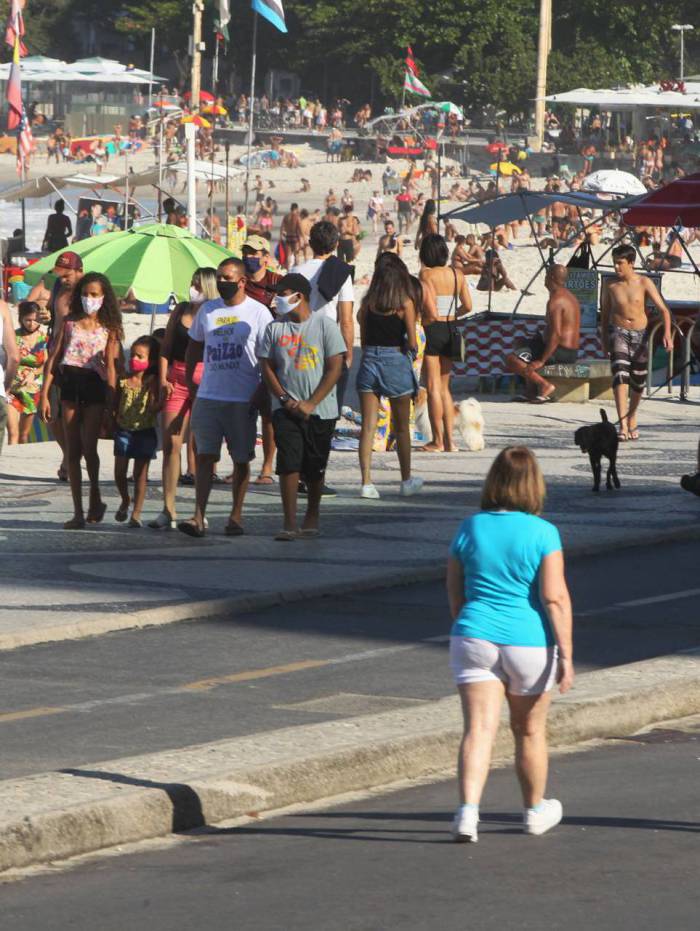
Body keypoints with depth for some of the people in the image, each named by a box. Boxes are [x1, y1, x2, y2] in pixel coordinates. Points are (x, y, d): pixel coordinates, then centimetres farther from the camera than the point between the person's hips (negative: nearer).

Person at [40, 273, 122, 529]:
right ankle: (78, 513, 5)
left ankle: (95, 499, 13)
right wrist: (44, 395, 0)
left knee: (89, 446, -12)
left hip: (95, 386, -2)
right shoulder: (69, 322, 8)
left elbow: (110, 365, -1)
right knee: (72, 451, 2)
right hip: (70, 385, 2)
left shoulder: (108, 328, 5)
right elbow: (53, 358, 6)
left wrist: (111, 400, -10)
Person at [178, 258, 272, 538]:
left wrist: (262, 392, -7)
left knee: (241, 459, 5)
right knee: (205, 455, -6)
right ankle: (199, 517, -10)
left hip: (242, 399, -3)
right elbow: (194, 346, 22)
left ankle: (236, 517, 15)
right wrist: (189, 380, 15)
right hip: (207, 396, 3)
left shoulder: (258, 313, -3)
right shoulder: (207, 310, 10)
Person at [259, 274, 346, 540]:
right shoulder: (275, 328, 6)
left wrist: (311, 404, -13)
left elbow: (334, 368, -6)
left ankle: (312, 517, 28)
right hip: (286, 409, 1)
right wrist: (284, 399, -8)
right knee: (288, 463, -12)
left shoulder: (325, 326, -2)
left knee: (315, 468, 9)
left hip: (319, 411, -1)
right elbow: (267, 368, 7)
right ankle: (290, 523, -13)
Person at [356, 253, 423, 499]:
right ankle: (406, 481, 23)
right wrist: (411, 350, 12)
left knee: (368, 426, 2)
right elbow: (412, 342, -9)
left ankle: (366, 482, -5)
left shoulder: (368, 302, 0)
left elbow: (363, 339, 4)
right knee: (401, 427, 13)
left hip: (370, 360, 2)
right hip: (396, 361, -2)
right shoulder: (405, 303, -8)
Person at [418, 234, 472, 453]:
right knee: (444, 387, 14)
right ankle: (449, 440, 10)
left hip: (432, 329, -6)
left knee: (433, 387, -1)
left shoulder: (427, 275, -12)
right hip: (451, 329, 6)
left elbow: (430, 311, -20)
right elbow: (467, 306, 5)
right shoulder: (457, 275, 5)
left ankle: (438, 440, 0)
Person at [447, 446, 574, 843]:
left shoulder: (470, 528, 1)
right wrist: (566, 654, -10)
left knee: (479, 729, -4)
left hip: (475, 637, 2)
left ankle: (468, 810, -22)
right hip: (529, 642, -2)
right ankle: (535, 810, 32)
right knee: (530, 731, 16)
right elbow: (555, 597, -14)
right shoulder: (543, 533, -10)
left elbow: (455, 592, 9)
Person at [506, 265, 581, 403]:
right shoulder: (570, 296, 15)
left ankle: (545, 385, -16)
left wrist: (542, 361, -23)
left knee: (512, 360, -11)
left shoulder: (555, 301, -18)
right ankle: (532, 393, 20)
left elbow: (556, 334, -25)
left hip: (559, 353, -10)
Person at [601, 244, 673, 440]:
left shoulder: (644, 283, -4)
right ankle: (622, 426, -27)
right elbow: (605, 313, 12)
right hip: (618, 333, -1)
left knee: (638, 381, 12)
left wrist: (667, 333, -20)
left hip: (640, 335, 1)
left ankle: (632, 417, 40)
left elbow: (663, 309, -6)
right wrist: (603, 339, 13)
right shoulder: (611, 286, -1)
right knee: (620, 377, -20)